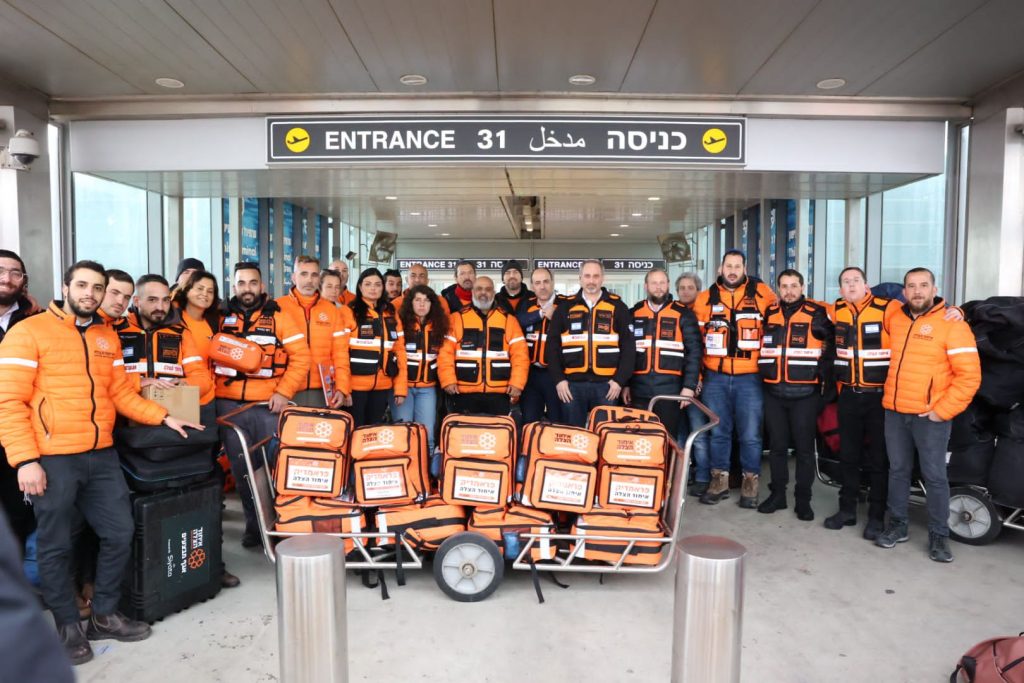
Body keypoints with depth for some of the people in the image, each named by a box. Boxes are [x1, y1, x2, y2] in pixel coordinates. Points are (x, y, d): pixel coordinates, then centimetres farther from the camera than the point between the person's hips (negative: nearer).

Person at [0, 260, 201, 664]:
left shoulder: (107, 338, 13)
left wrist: (163, 417, 4)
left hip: (102, 456, 6)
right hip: (52, 459, -6)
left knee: (120, 533, 10)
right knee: (55, 546, 7)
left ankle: (104, 616, 27)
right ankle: (68, 626, 24)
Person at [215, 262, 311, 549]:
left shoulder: (278, 317, 0)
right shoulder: (221, 318, 8)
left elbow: (300, 356, -4)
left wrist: (284, 392, -10)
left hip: (269, 407, -3)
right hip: (229, 407, 3)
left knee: (273, 467, 1)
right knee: (241, 470, 10)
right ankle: (253, 523, 25)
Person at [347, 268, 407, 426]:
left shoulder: (391, 314, 11)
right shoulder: (349, 312, -3)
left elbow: (400, 351, 10)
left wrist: (401, 387, 4)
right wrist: (342, 388, -15)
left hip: (383, 386, 4)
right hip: (356, 385, -4)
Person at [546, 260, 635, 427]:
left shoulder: (617, 306, 7)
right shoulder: (566, 307, 8)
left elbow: (628, 346, 3)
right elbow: (553, 346, 5)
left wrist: (620, 379, -5)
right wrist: (558, 379, -3)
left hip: (606, 384, 0)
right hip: (572, 384, 1)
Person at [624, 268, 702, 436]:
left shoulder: (683, 315, 3)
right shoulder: (634, 314, 10)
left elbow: (694, 352, -1)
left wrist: (689, 386, -8)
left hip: (670, 391, -2)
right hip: (639, 391, 2)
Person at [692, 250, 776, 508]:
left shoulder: (761, 293, 1)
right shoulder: (705, 298, 6)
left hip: (750, 378, -2)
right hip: (715, 378, 2)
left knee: (750, 434, 3)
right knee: (718, 432, 11)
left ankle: (750, 481, 19)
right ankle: (719, 479, 24)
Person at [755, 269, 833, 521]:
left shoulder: (817, 314, -2)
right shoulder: (769, 313, 10)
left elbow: (831, 346, 1)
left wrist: (825, 378, -3)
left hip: (805, 393, -3)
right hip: (773, 392, 4)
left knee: (804, 447, 4)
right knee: (776, 445, 10)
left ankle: (803, 500, 14)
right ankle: (777, 494, 21)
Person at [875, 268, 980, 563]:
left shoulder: (952, 324, -9)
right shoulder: (893, 319, 7)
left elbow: (969, 375, -12)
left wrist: (942, 411, -14)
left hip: (930, 415, -5)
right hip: (894, 412, 5)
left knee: (934, 476, 1)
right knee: (898, 471, 13)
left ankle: (939, 536, 14)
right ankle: (897, 525, 24)